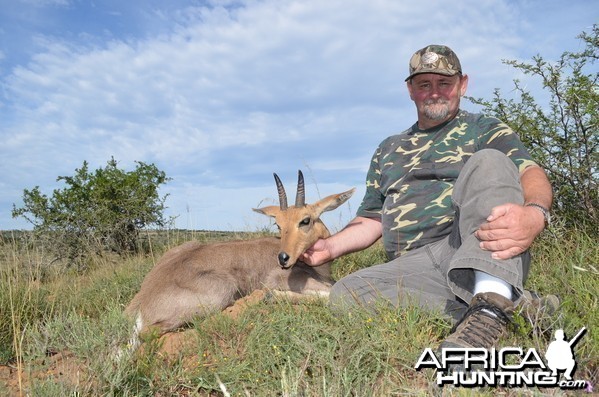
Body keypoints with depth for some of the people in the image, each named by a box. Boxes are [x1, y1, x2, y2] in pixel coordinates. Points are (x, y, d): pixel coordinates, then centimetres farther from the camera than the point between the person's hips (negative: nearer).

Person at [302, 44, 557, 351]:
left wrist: (534, 213, -29)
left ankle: (491, 304, -39)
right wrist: (330, 247, 4)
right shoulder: (388, 150, 25)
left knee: (489, 162, -23)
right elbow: (370, 221, 24)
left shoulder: (485, 130, 15)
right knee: (345, 292, -26)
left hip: (477, 251, -2)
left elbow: (531, 173, -5)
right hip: (411, 266, 3)